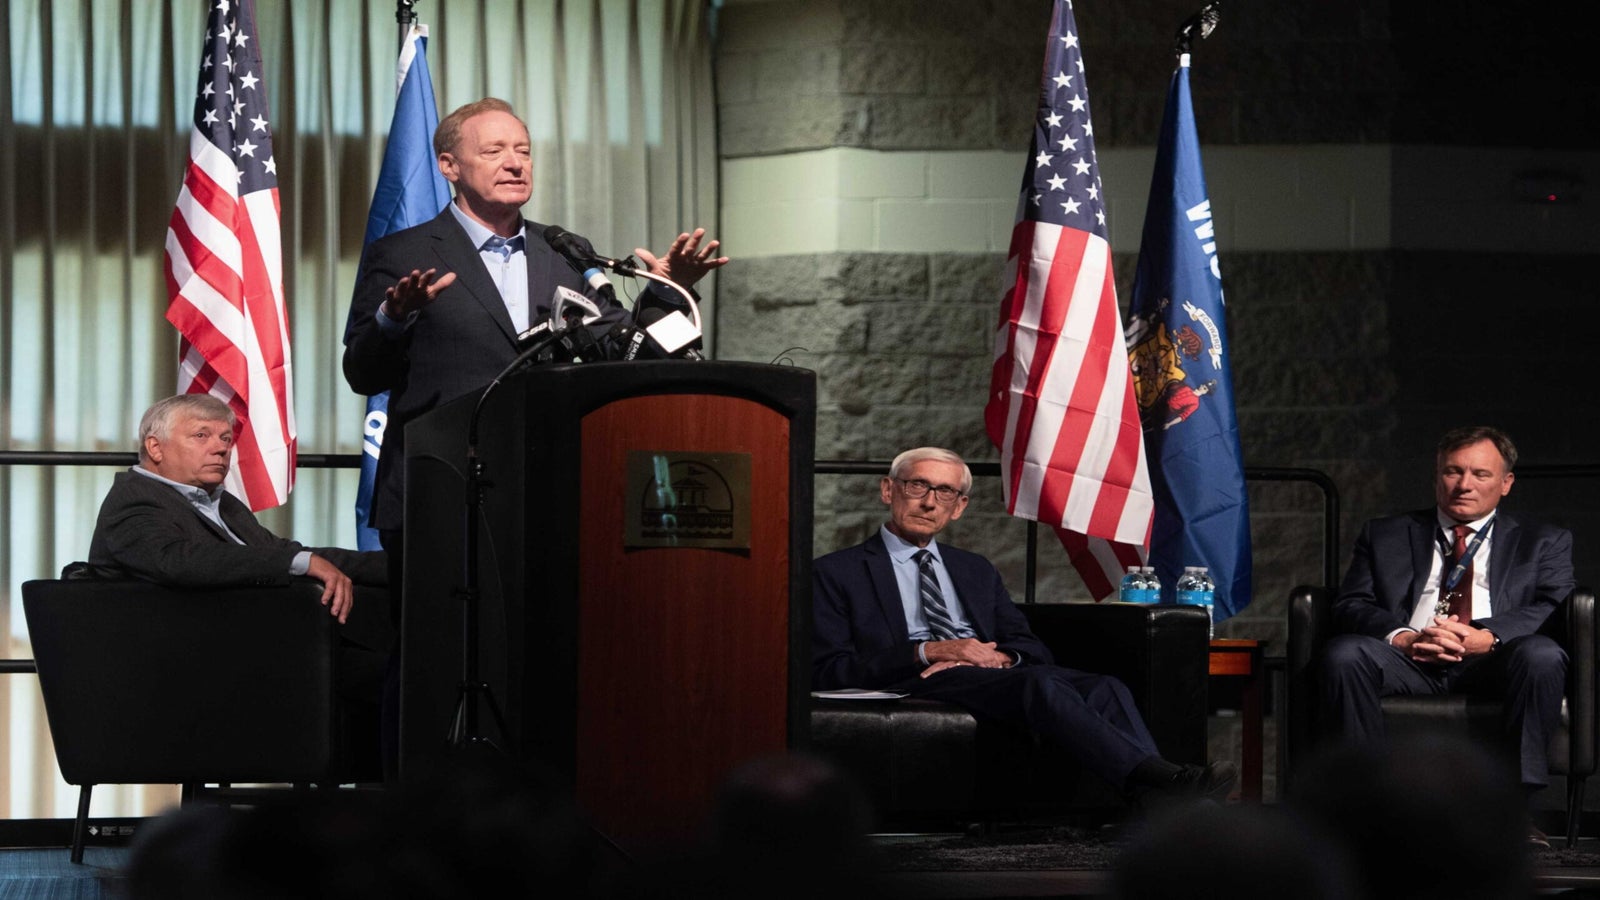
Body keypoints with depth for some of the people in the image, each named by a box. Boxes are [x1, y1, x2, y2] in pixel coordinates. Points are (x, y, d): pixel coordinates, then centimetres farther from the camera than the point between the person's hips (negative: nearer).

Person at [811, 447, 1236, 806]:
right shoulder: (835, 573, 12)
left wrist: (1000, 657, -6)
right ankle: (1158, 779, -50)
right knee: (1038, 684, -34)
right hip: (917, 688, -6)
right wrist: (927, 652, -12)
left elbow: (1033, 649, 20)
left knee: (1104, 689, -25)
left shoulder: (976, 570, 30)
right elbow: (824, 671, -2)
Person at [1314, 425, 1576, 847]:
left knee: (1541, 654, -34)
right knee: (1342, 654, -29)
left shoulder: (1542, 542, 21)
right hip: (1409, 663, 1)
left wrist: (1487, 637, -18)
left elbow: (1557, 606, 2)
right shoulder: (1385, 535, 24)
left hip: (1492, 666, -1)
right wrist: (1402, 637, -14)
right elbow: (1351, 606, 10)